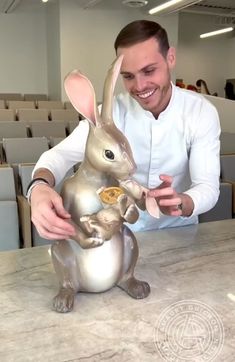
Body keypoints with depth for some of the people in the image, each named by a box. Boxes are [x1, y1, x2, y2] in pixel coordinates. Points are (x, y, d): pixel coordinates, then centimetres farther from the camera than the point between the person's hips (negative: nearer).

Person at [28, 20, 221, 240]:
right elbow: (62, 153, -22)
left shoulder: (202, 112, -16)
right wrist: (39, 186, -44)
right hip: (123, 230, 0)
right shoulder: (112, 111, -14)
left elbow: (208, 187, -19)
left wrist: (180, 203, -42)